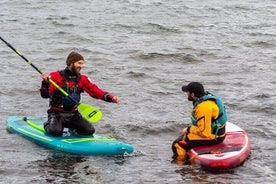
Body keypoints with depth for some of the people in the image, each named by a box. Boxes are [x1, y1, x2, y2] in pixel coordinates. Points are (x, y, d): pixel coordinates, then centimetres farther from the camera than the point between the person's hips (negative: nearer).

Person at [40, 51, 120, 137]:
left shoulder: (82, 79, 6)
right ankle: (48, 125, 9)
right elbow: (45, 95, -14)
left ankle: (72, 128, 18)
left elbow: (95, 91, -4)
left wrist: (111, 98, -20)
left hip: (73, 114, 4)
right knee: (56, 132, -29)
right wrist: (45, 82, -34)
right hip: (56, 113, -4)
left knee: (89, 131, -14)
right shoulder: (56, 76, -7)